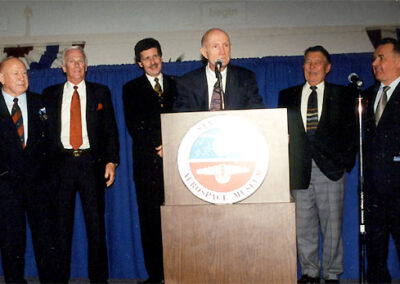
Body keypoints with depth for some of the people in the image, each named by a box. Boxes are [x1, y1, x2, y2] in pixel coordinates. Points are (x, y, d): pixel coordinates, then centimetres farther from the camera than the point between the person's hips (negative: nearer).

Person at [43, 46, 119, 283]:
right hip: (61, 163, 1)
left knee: (96, 223, 2)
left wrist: (112, 161, -3)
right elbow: (45, 129, 8)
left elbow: (111, 129, 7)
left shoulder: (101, 92, 10)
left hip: (92, 163, 0)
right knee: (60, 223, 4)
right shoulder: (50, 94, 12)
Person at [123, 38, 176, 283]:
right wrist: (157, 149, -8)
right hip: (148, 162, 0)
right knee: (150, 220, 0)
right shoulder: (132, 89, 13)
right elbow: (133, 125, 3)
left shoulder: (177, 85, 17)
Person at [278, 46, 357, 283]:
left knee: (332, 224, 3)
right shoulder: (288, 96, 13)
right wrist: (286, 164, 1)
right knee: (303, 225, 5)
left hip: (331, 168, -1)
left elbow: (351, 130, 6)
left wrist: (347, 161, -4)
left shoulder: (342, 95, 10)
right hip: (300, 170, 2)